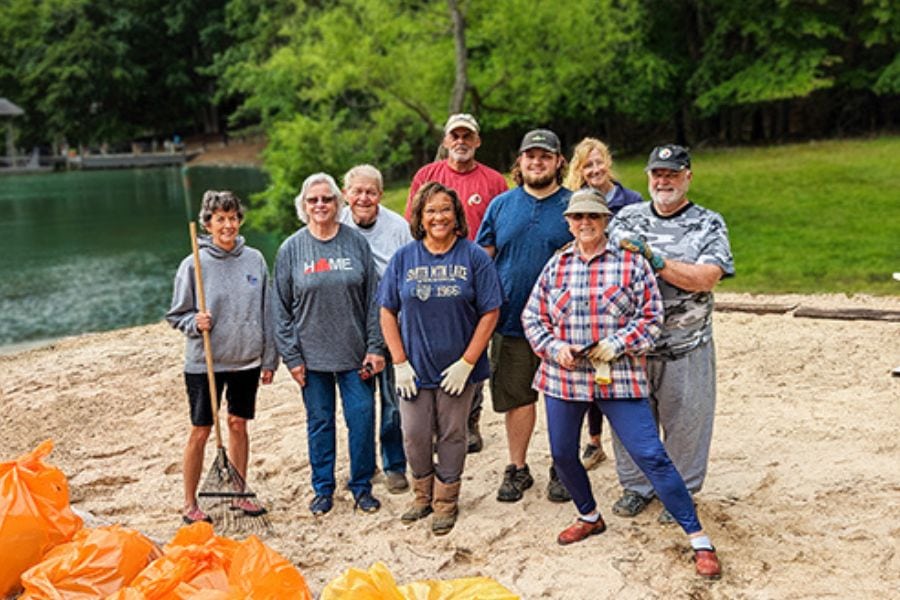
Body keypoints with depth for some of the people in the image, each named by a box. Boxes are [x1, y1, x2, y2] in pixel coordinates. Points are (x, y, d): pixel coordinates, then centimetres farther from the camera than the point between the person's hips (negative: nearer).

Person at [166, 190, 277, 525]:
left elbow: (267, 313, 6)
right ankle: (190, 503, 18)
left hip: (247, 361, 3)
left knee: (239, 424, 13)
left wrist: (269, 359, 5)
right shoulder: (194, 265, -8)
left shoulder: (255, 260, 1)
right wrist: (195, 323, -21)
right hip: (205, 363, -3)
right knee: (200, 432, 4)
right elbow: (176, 314, 1)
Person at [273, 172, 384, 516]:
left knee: (362, 418, 2)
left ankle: (362, 487, 20)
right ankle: (323, 489, 24)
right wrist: (291, 356, -3)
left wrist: (375, 348, -3)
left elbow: (373, 300, 2)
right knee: (319, 422, 9)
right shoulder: (291, 249, 0)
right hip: (312, 355, 0)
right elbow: (281, 309, 2)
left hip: (355, 353, 0)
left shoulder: (356, 243, 1)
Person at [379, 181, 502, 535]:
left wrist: (467, 363, -11)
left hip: (458, 368, -2)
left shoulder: (474, 257, -6)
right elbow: (388, 312, 3)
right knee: (415, 437, 8)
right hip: (415, 368, 2)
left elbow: (490, 313, -7)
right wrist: (400, 362, -4)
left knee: (451, 435, 10)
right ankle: (423, 496, 32)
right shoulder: (404, 258, 0)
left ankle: (446, 503, 28)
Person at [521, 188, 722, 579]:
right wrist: (555, 348, -8)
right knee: (562, 455, 13)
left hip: (619, 377, -4)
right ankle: (589, 518, 40)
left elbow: (652, 316, -3)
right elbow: (533, 317, 9)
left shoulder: (632, 263, -2)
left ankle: (698, 539, 2)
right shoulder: (556, 265, 7)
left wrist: (617, 344, -16)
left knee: (651, 455, -8)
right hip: (563, 376, 4)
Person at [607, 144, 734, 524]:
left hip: (684, 347, -2)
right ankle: (636, 486, 30)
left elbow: (706, 278, -15)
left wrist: (653, 258, -20)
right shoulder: (626, 217, 10)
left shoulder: (708, 224, 1)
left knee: (685, 421, 6)